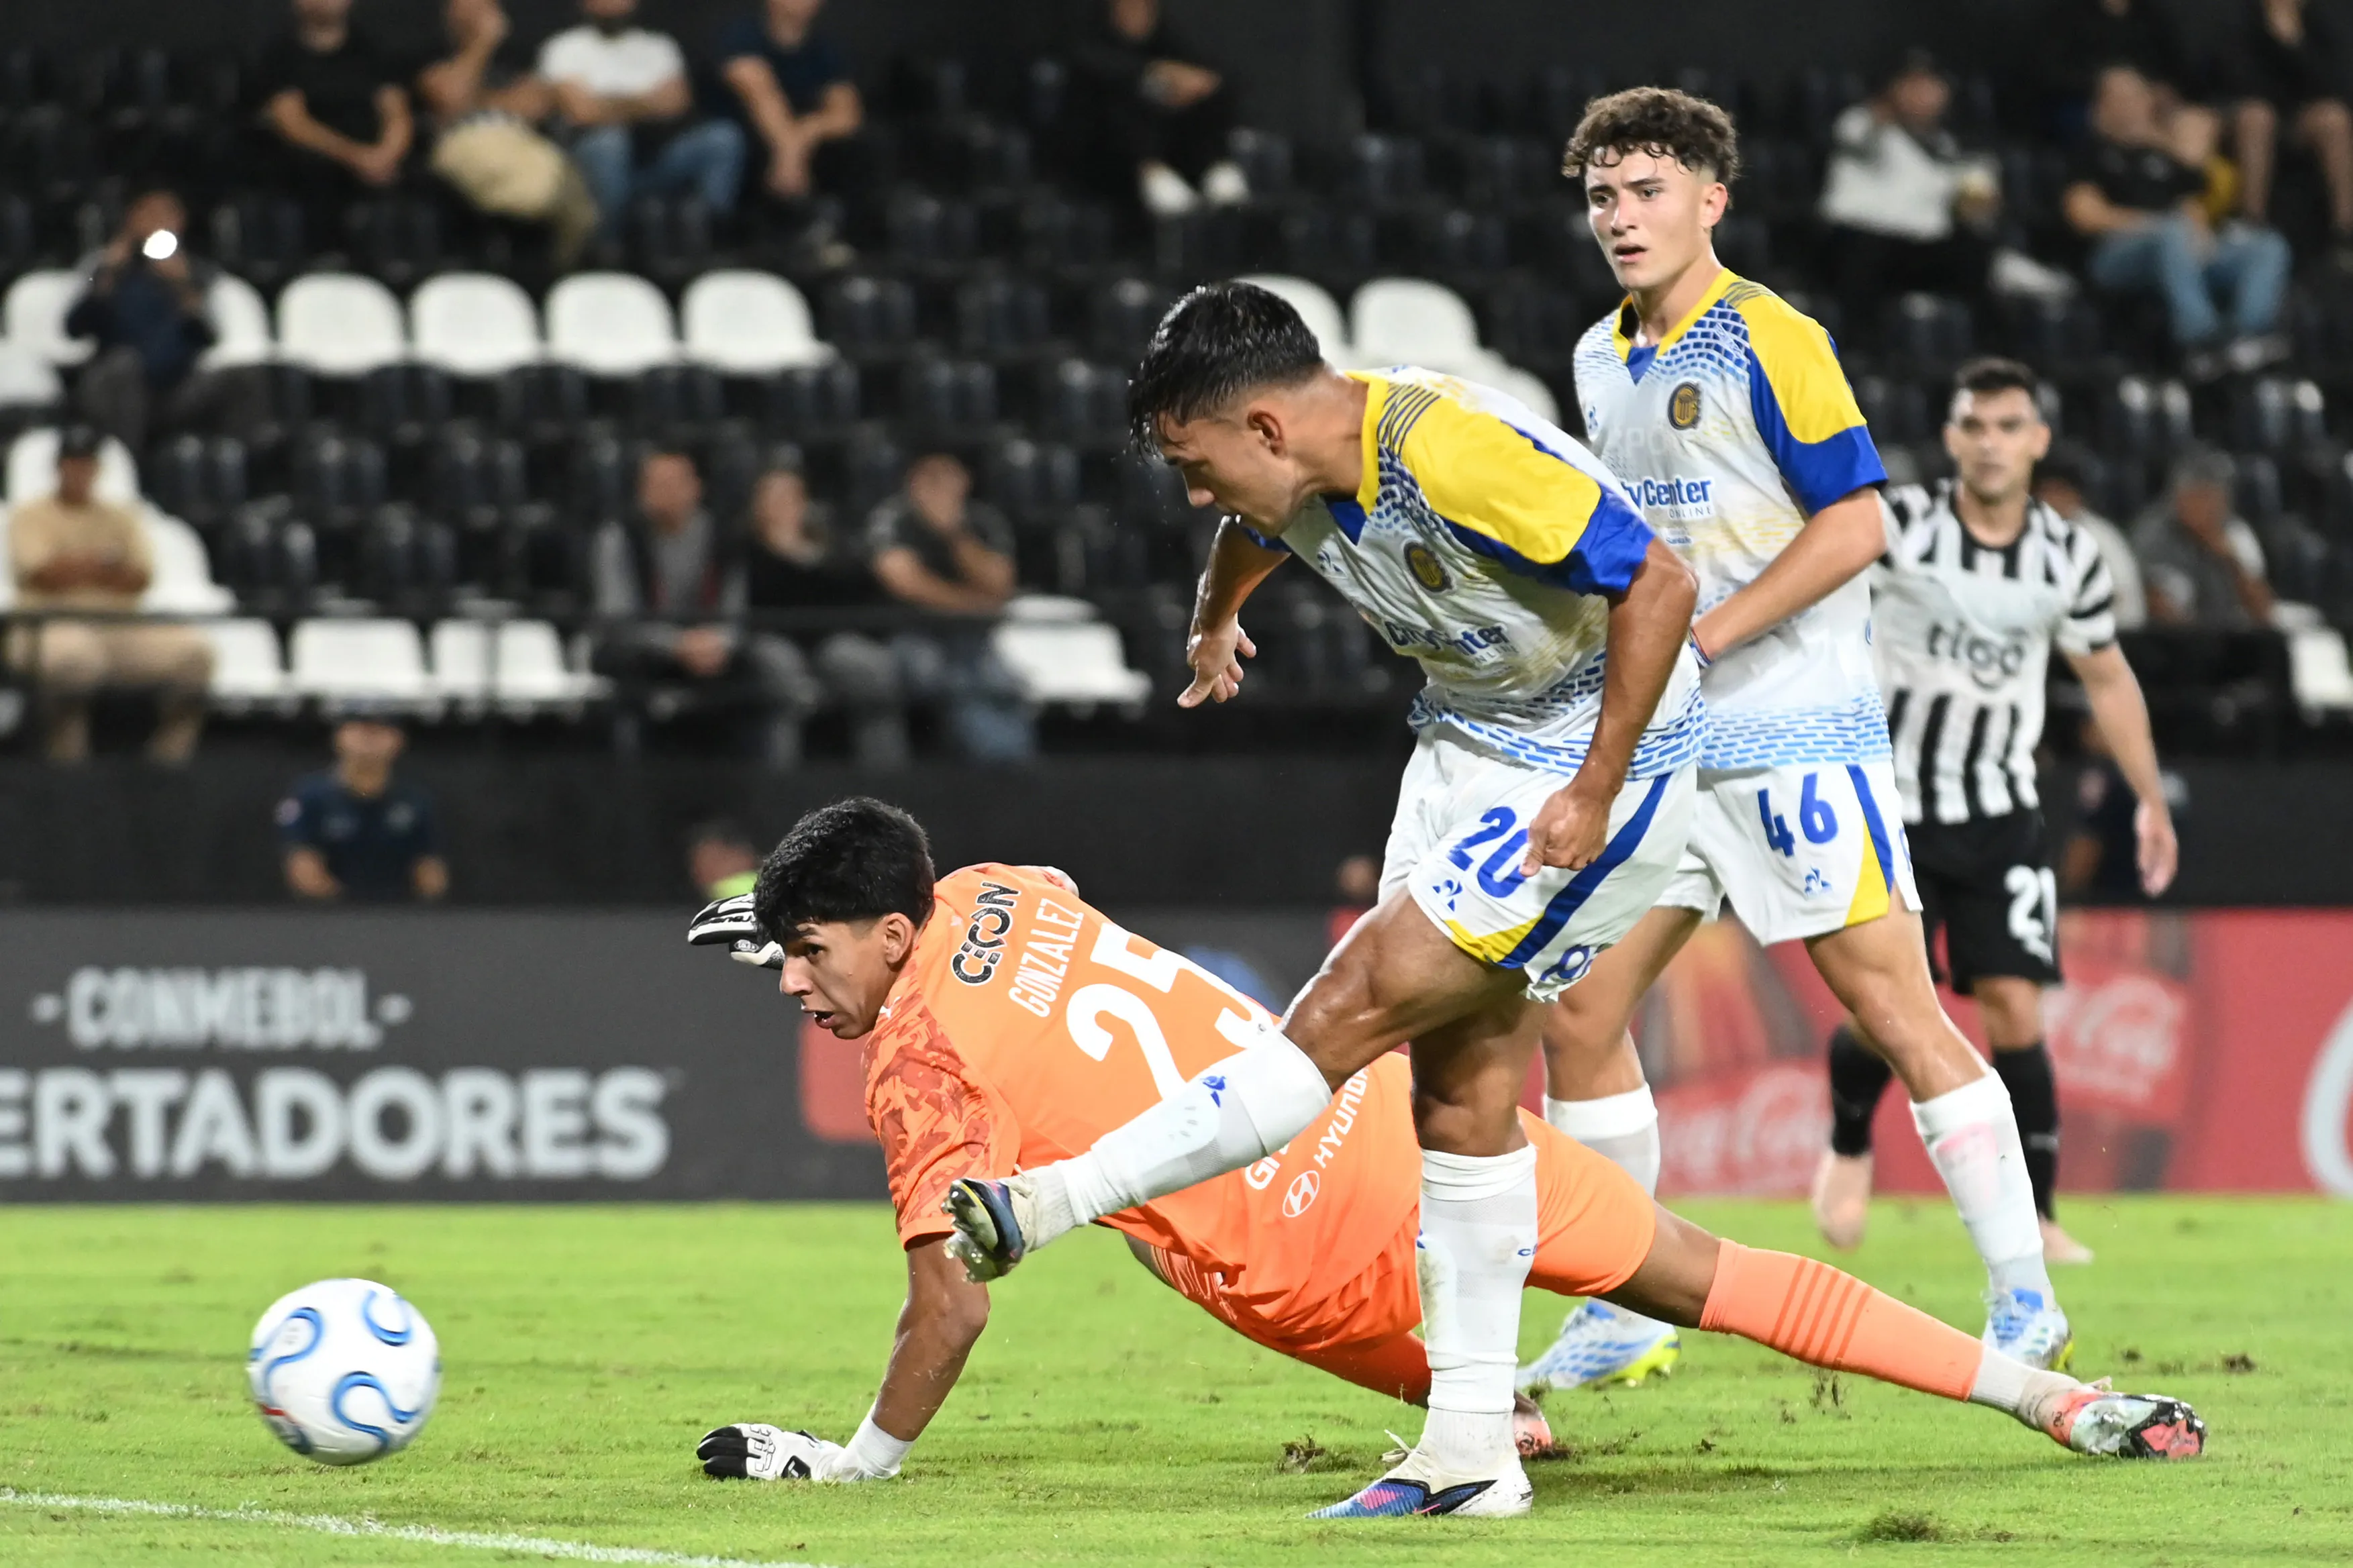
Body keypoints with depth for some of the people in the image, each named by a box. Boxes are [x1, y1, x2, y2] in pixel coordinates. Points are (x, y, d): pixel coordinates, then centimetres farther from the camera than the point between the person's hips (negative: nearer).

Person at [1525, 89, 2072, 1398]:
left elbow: (1854, 526, -15)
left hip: (1795, 735, -8)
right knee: (1581, 1008, 3)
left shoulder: (1769, 340, -10)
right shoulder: (1600, 361, 14)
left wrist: (1695, 640, -17)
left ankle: (2026, 1302, -4)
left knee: (1894, 1003, -9)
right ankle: (1621, 1320, 13)